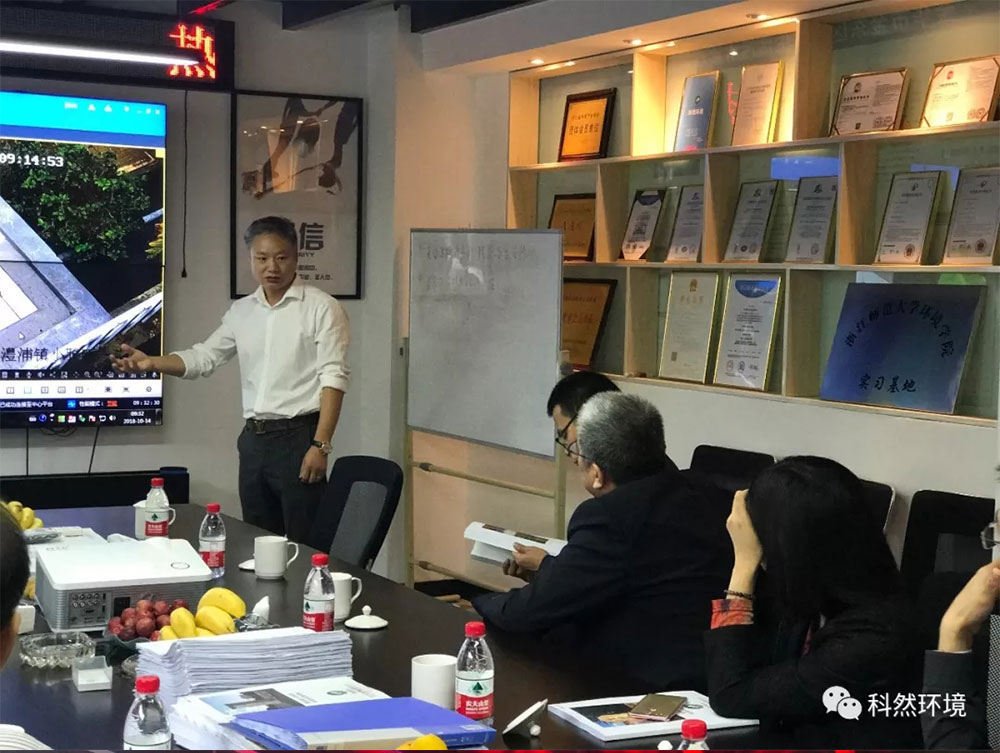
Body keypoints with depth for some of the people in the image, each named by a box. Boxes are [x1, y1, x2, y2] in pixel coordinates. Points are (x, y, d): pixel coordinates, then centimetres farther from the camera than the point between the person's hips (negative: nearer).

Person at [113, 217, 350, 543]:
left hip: (298, 436, -6)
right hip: (254, 438, 6)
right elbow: (203, 357, 14)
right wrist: (151, 363, -3)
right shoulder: (241, 312, 12)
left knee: (304, 545, -4)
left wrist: (320, 445, -18)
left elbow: (333, 379, -11)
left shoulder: (321, 308, -7)